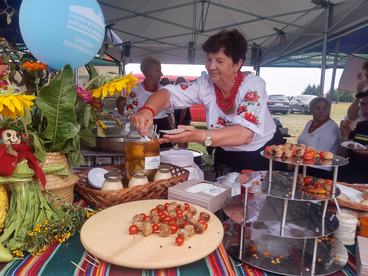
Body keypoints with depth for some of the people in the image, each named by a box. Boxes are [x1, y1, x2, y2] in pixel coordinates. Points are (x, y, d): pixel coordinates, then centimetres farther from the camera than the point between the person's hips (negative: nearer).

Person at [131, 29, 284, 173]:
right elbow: (168, 93, -16)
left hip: (264, 153, -2)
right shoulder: (205, 84, -12)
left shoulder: (253, 85, -23)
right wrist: (147, 110, -39)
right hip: (227, 155, 3)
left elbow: (245, 133, -35)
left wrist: (200, 136, -49)